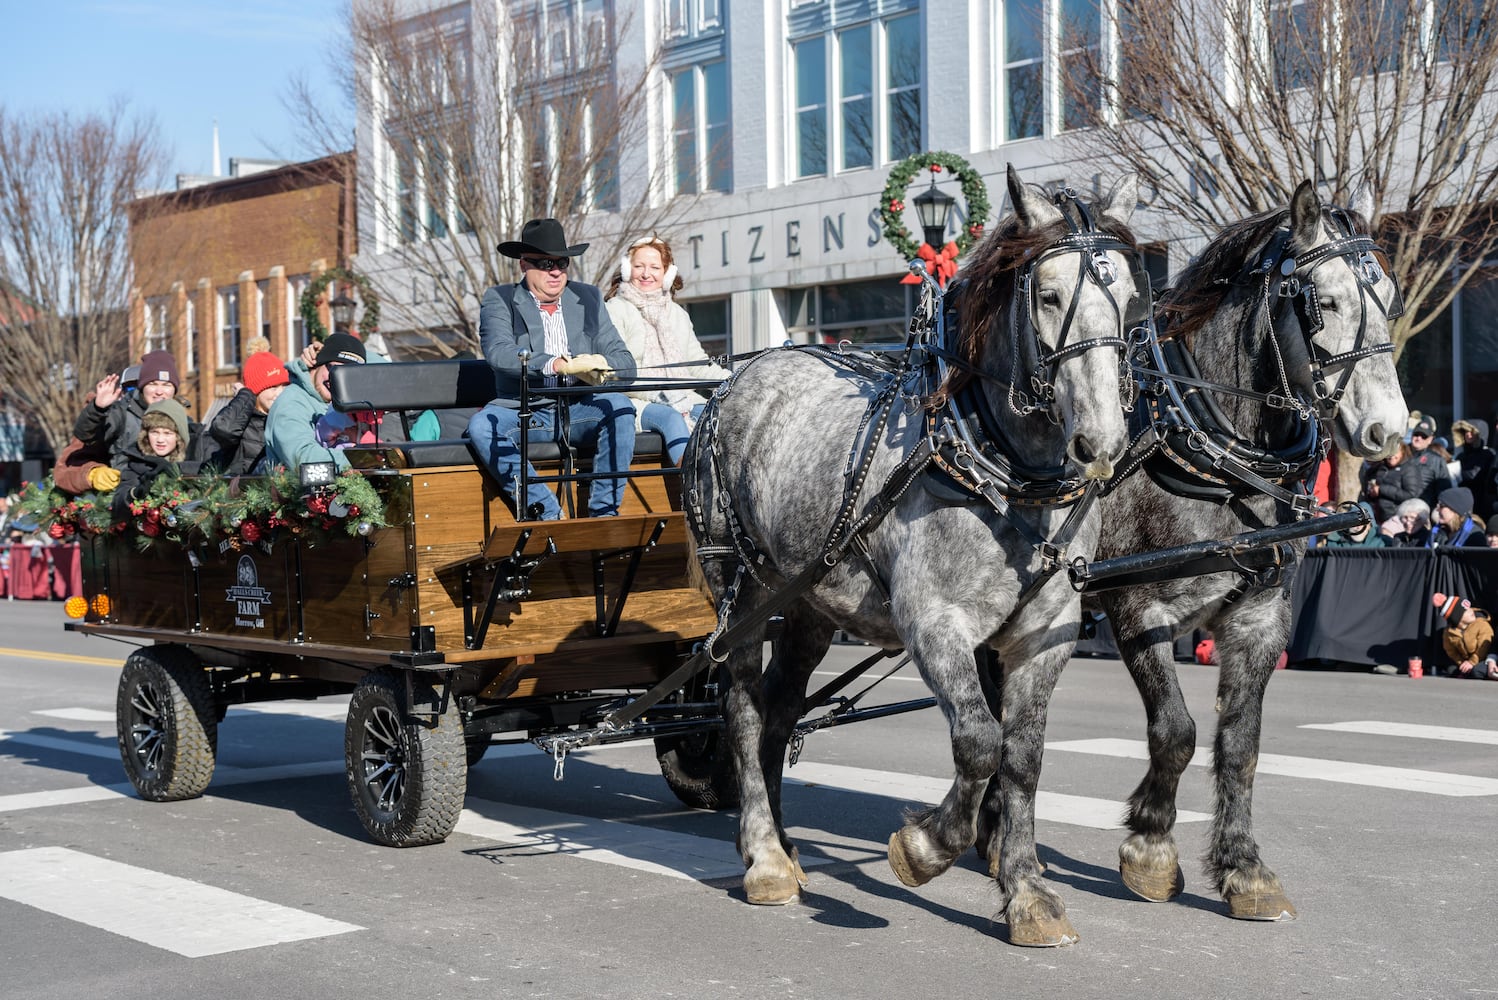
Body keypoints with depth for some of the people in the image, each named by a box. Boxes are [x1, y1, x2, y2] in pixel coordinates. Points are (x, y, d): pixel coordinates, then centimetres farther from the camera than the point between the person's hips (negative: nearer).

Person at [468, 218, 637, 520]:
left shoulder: (588, 298, 11)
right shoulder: (499, 300, 2)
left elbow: (625, 363, 3)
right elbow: (498, 351, -19)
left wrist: (596, 369, -22)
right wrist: (560, 365, -33)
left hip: (578, 410, 2)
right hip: (523, 411, -2)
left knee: (618, 405, -27)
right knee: (481, 426, -31)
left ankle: (604, 513, -22)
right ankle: (548, 514, -24)